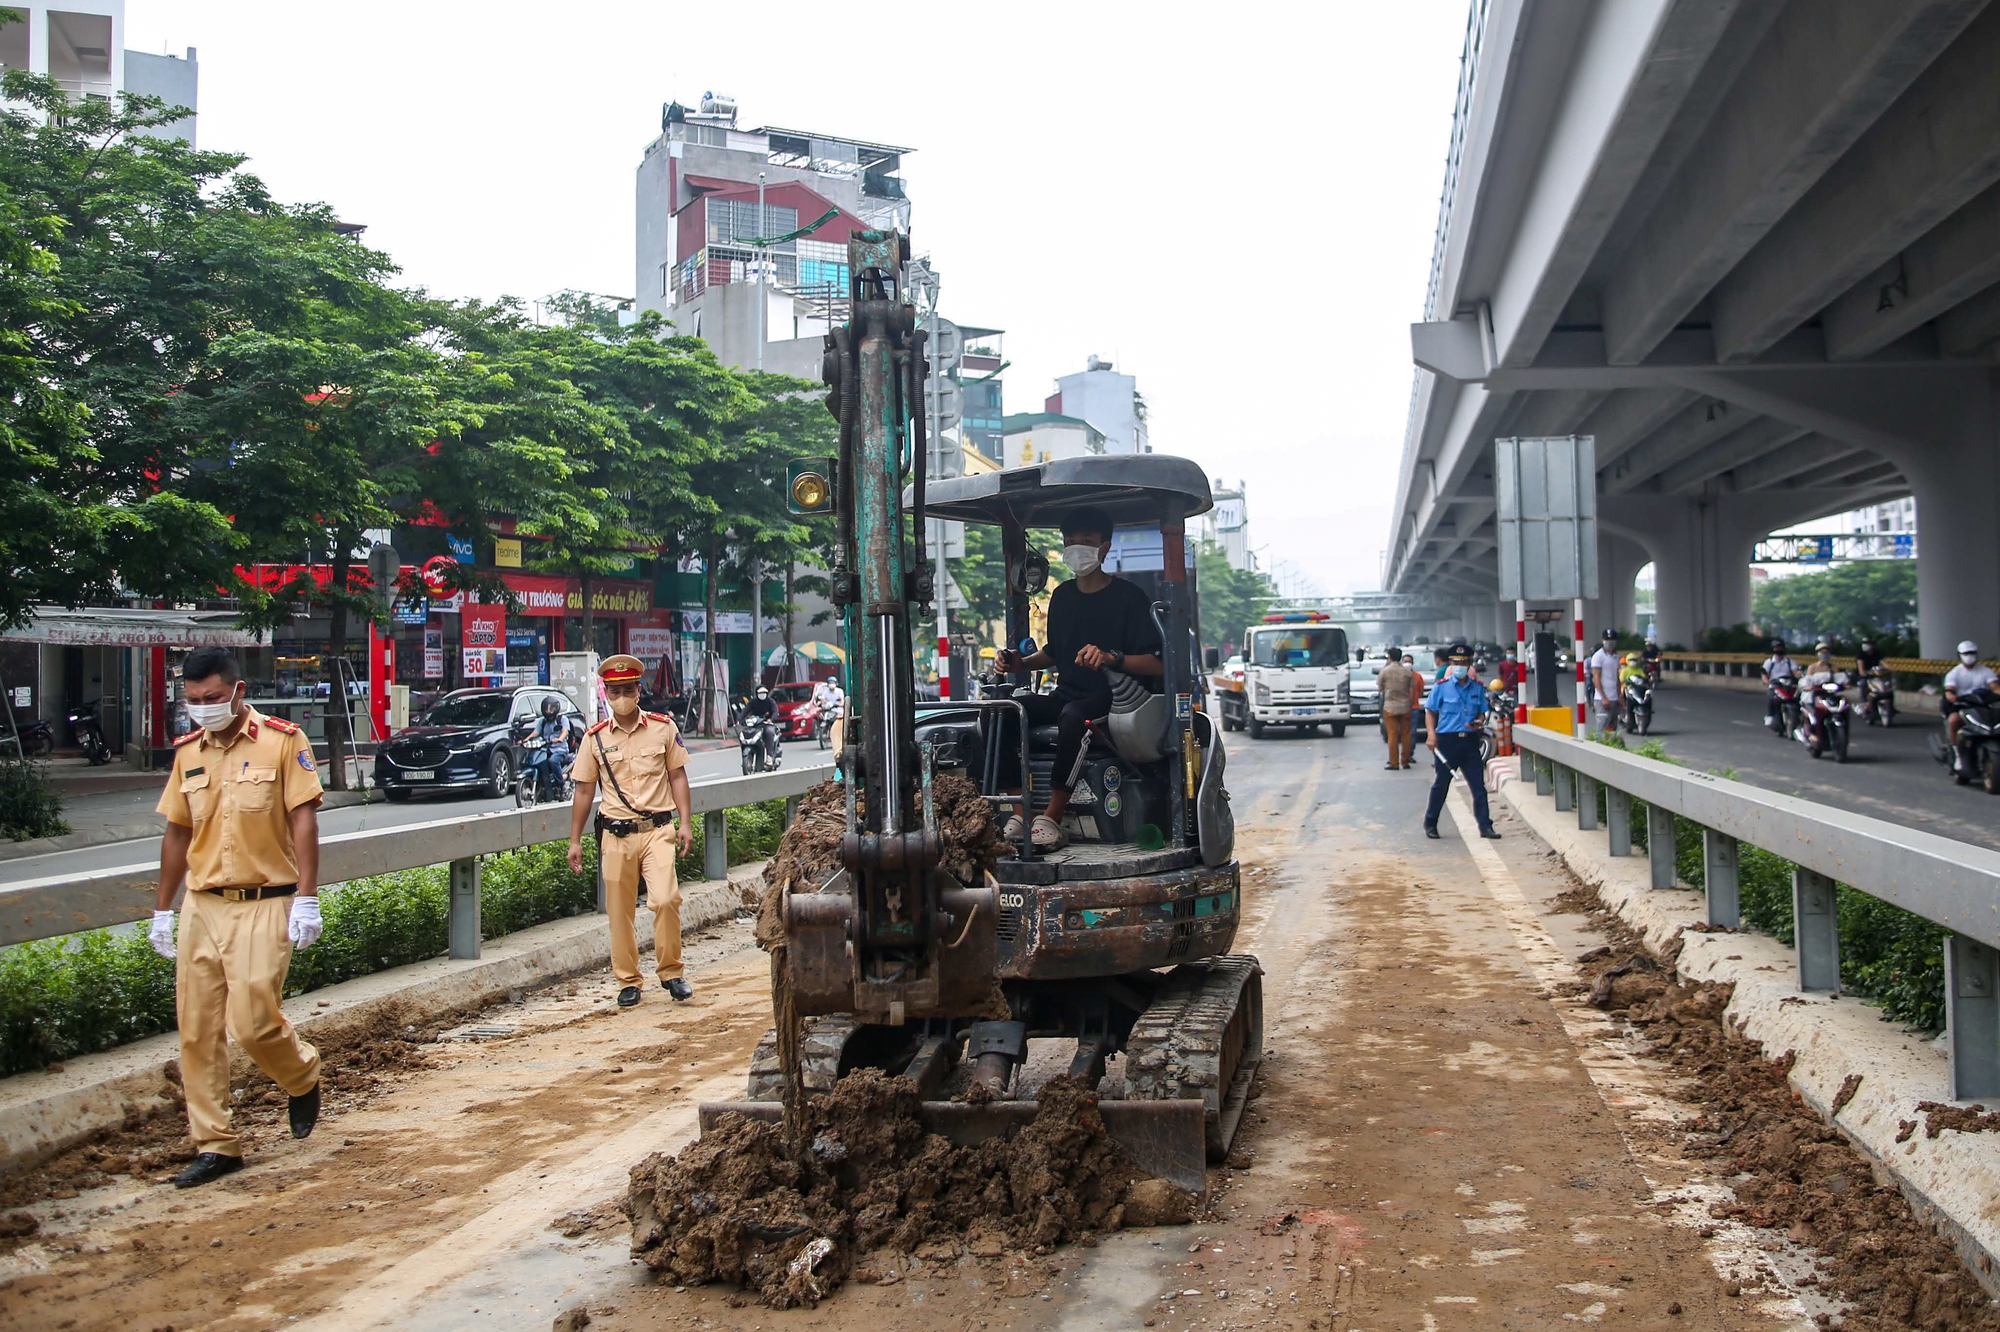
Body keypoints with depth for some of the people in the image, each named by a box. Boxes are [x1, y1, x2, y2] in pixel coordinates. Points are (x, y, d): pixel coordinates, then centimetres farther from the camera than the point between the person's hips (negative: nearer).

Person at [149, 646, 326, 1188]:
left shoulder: (281, 741, -5)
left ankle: (303, 1075, 21)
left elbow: (304, 821, -7)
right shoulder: (188, 752, 10)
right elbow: (177, 833, 16)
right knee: (197, 1030, 4)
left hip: (262, 904, -5)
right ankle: (214, 1144, 15)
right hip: (201, 905, 5)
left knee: (253, 1021, -11)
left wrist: (307, 899, -13)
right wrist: (162, 911, 17)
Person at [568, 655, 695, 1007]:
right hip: (616, 834, 1)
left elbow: (677, 776, 8)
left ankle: (670, 972, 1)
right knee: (620, 912, 5)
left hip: (657, 829, -1)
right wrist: (575, 841, 9)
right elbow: (584, 790, 10)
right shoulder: (595, 738, 5)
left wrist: (685, 822, -1)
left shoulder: (663, 727, 4)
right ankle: (627, 982, 18)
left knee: (666, 899, -16)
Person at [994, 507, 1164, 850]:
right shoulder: (1062, 596, 16)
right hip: (1066, 695, 6)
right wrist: (1020, 663, 9)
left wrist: (1111, 658, -27)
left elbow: (1158, 664, -10)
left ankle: (1052, 818, -32)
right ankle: (1020, 810, -21)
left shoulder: (1128, 597, -4)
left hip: (1112, 699, -6)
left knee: (1073, 716, -40)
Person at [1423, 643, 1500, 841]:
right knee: (1441, 785, 6)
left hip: (1470, 740, 3)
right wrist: (1431, 734, -11)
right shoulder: (1442, 686, -1)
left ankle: (1485, 826, 4)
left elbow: (1482, 712, 16)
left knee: (1479, 785, 1)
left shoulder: (1478, 687, 8)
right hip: (1447, 740, -3)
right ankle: (1430, 824, 18)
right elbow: (1430, 711, 2)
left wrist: (1478, 722, -7)